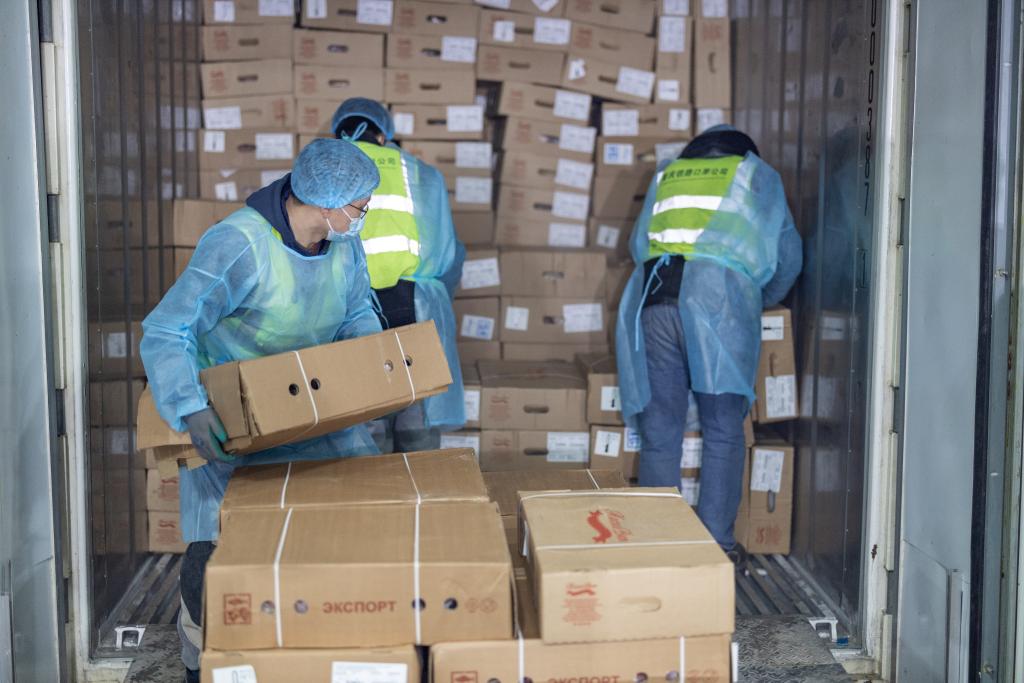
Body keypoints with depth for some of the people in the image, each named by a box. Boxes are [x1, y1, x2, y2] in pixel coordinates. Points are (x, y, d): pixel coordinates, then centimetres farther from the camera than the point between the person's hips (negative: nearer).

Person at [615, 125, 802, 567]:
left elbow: (638, 244, 31)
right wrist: (763, 300, 39)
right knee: (723, 434, 6)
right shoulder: (756, 174, 24)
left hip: (652, 297, 3)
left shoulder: (666, 175, 31)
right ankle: (718, 543, 5)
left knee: (659, 434, 7)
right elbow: (786, 254, 22)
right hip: (720, 298, -2)